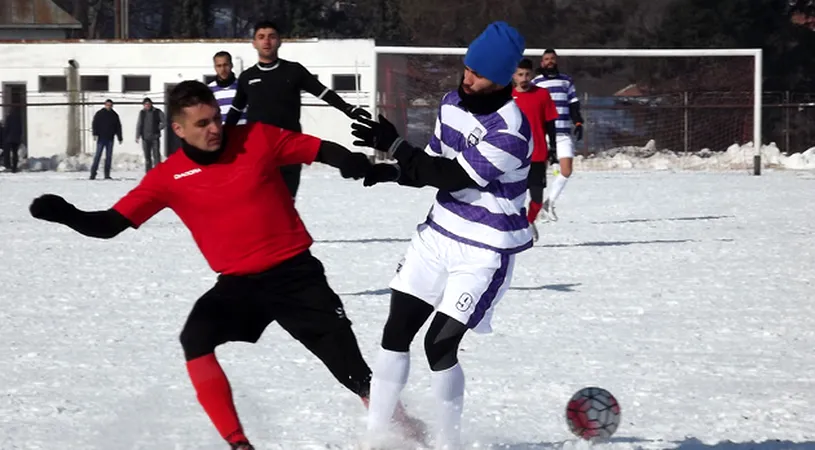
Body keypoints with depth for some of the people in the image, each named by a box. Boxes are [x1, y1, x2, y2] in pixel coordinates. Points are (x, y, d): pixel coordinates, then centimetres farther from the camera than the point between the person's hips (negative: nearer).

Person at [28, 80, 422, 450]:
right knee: (195, 340, -23)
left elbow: (322, 150, -4)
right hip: (238, 282, 2)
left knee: (350, 367, -7)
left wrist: (351, 161, -26)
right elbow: (110, 224, -7)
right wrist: (66, 215, -25)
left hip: (295, 272, -2)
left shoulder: (257, 138, -9)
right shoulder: (168, 178, -6)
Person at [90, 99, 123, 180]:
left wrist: (120, 138, 11)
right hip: (101, 138, -3)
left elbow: (118, 127, 15)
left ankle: (107, 174, 6)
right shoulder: (99, 114, 3)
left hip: (110, 139, 3)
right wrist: (95, 134, -15)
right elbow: (94, 124, -2)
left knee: (109, 156, 3)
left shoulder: (115, 115, 11)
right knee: (97, 155, -7)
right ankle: (93, 173, -6)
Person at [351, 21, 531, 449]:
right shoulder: (452, 103, 1)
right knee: (396, 332, 5)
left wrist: (393, 145, -26)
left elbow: (455, 176, -26)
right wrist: (389, 171, -8)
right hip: (439, 234, 8)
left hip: (484, 252, -7)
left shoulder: (510, 133, -25)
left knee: (439, 346, -9)